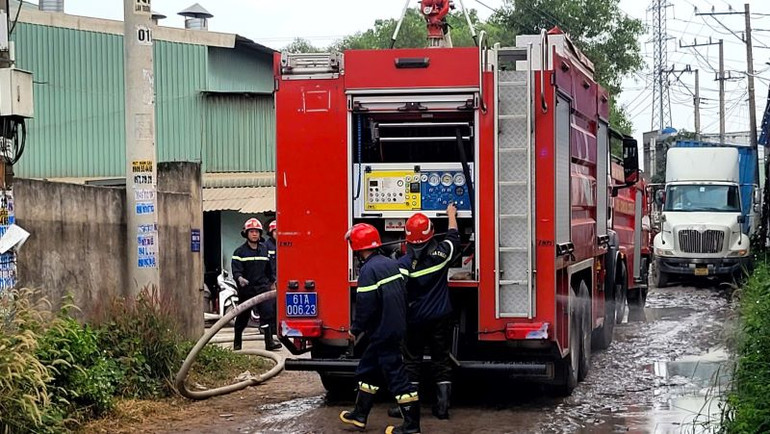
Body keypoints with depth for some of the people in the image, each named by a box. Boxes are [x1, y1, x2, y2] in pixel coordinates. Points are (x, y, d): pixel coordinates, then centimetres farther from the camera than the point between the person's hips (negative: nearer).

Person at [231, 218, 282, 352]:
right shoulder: (239, 252, -2)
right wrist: (239, 278, -31)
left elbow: (269, 268, 19)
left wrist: (272, 282, 19)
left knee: (268, 312, -16)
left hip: (262, 287, 2)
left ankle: (269, 342, -18)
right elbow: (236, 270, -11)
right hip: (246, 289, -1)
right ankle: (237, 342, 27)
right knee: (243, 316, 9)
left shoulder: (265, 249, 9)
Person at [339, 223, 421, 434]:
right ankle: (360, 415, 30)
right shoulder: (391, 264, 9)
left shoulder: (369, 270, -19)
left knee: (396, 376, -5)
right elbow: (402, 295, 15)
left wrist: (355, 330, -7)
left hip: (382, 332, -10)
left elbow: (366, 306, -21)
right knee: (367, 370, 20)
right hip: (397, 327, 10)